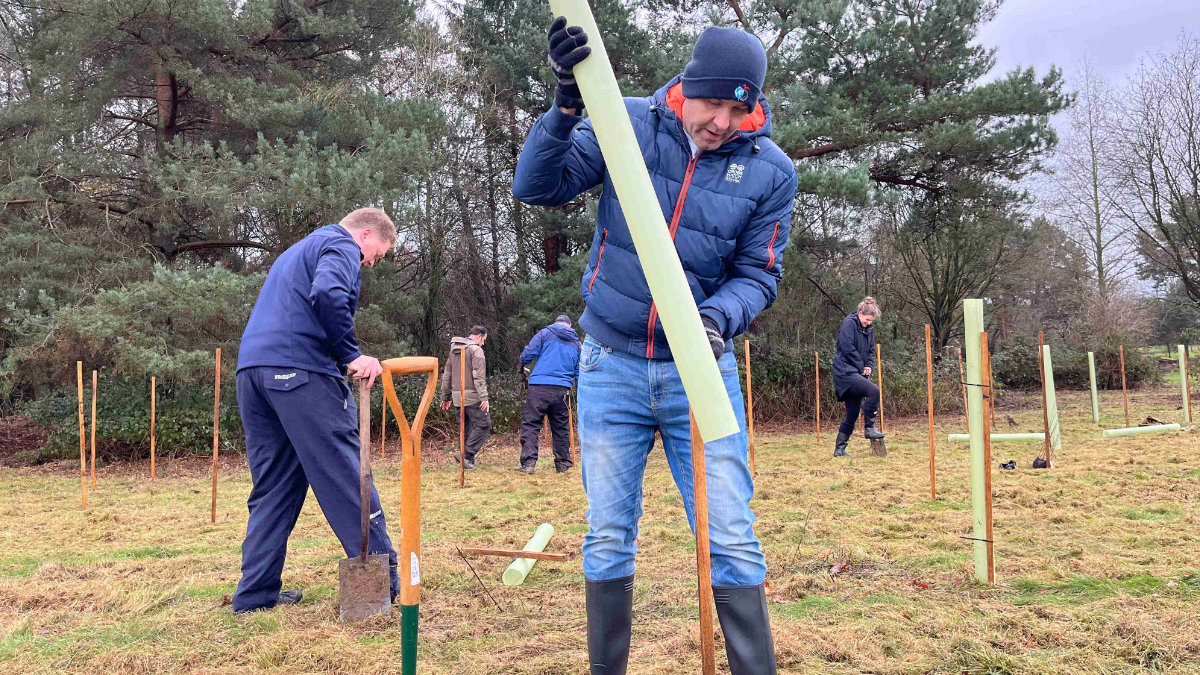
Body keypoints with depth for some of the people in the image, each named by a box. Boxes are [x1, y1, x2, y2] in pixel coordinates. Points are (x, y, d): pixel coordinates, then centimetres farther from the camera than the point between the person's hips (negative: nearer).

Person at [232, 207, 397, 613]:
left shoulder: (300, 249, 32)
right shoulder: (343, 246, 2)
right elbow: (328, 294, -20)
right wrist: (351, 356, -14)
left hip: (252, 368, 9)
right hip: (299, 369, -9)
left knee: (273, 488, 11)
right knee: (348, 478, -5)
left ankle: (256, 592, 11)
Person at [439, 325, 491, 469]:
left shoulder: (454, 350, 18)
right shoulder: (476, 349, -7)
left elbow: (446, 375, 21)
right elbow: (478, 376, -16)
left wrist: (446, 397, 26)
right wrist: (484, 397, -19)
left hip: (458, 396, 8)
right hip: (472, 396, -8)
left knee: (467, 427, 14)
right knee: (483, 425, -4)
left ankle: (467, 458, 12)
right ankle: (467, 455, -12)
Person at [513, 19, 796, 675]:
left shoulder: (771, 170, -6)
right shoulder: (629, 124, -7)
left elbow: (757, 274, -1)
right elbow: (537, 185, -12)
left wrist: (717, 318, -23)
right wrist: (566, 105, -28)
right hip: (612, 368, 1)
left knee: (731, 541, -2)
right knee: (607, 537, 8)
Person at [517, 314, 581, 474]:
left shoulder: (545, 333, 5)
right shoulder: (576, 343, 17)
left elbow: (527, 355, 0)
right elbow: (579, 372, 19)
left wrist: (523, 362, 21)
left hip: (539, 388, -3)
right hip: (563, 389, 4)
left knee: (530, 424, -3)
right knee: (561, 428, 12)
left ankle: (528, 462, -12)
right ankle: (563, 464, 16)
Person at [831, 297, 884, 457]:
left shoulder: (869, 330, 16)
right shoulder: (849, 324, -9)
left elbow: (871, 351, 21)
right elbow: (847, 348, -17)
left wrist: (869, 366, 1)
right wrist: (861, 367, -11)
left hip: (857, 373, 9)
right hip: (845, 372, -9)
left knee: (852, 413, 6)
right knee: (873, 391, -26)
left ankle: (840, 448, 11)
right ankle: (869, 427, -14)